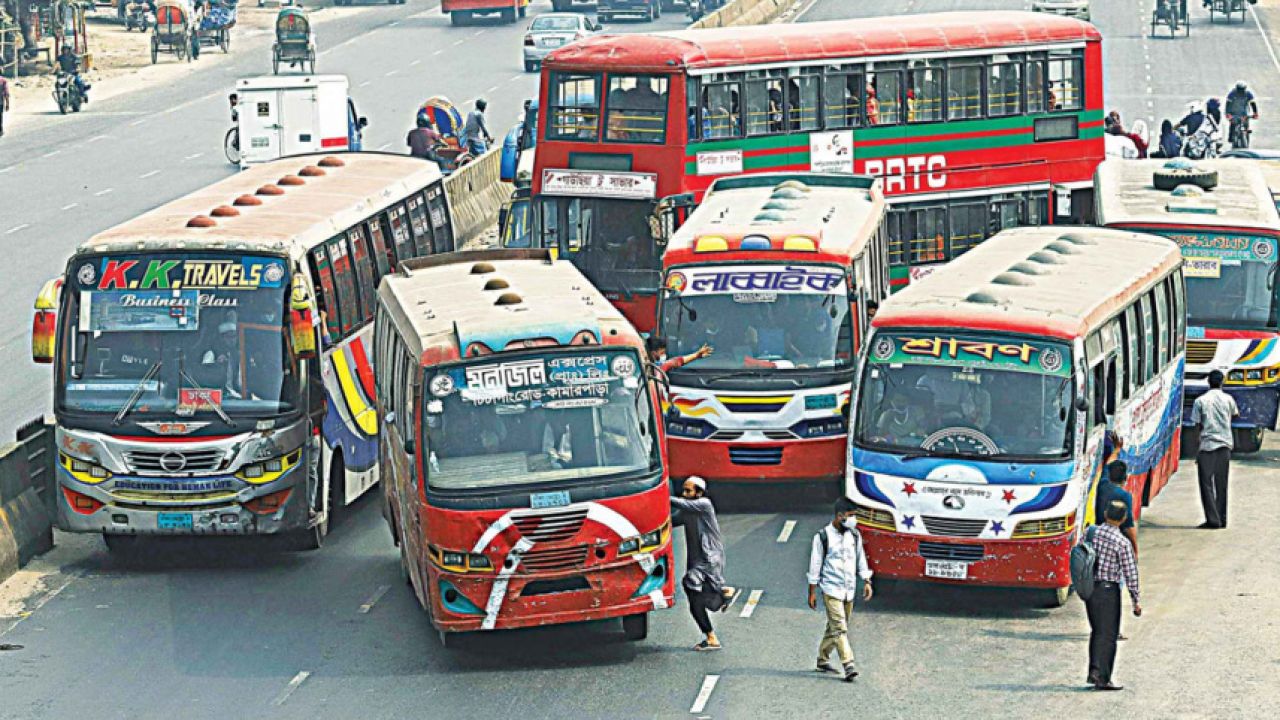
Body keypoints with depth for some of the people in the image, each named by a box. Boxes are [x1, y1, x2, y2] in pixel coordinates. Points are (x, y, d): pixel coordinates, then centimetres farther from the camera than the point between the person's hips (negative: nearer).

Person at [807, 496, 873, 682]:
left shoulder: (854, 535, 9)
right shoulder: (823, 536, -6)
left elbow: (861, 559, 17)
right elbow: (815, 564, -2)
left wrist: (866, 582, 8)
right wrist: (812, 592, -2)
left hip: (849, 590, 6)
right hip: (831, 588, -6)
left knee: (834, 627, 13)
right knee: (839, 627, -14)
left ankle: (822, 661, 26)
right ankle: (848, 665, -22)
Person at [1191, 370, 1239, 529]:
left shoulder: (1200, 401, -6)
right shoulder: (1228, 399, 2)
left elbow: (1197, 424, -4)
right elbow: (1236, 414, 21)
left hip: (1207, 445, -3)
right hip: (1225, 445, 3)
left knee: (1207, 484, 0)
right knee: (1221, 484, 10)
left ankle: (1213, 520, -7)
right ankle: (1221, 519, 12)